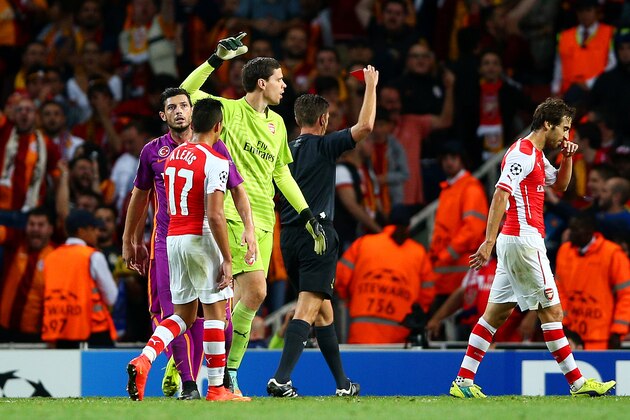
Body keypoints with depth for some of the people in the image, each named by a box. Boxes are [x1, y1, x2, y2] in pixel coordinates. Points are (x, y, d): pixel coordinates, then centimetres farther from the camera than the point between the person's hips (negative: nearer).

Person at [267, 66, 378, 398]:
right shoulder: (323, 146, -6)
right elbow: (364, 126, -12)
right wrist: (370, 86, 0)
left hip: (289, 236, 7)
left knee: (323, 310, 17)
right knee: (308, 308, -12)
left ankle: (343, 383, 23)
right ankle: (281, 379, -26)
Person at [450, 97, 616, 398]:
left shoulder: (535, 155, 17)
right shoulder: (522, 153, -13)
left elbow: (560, 185, 32)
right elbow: (500, 195, -21)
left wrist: (568, 158, 13)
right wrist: (489, 241, -27)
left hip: (514, 241, 10)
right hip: (525, 240, -10)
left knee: (497, 313, 7)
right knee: (551, 311, -5)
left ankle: (463, 381, 5)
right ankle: (578, 383, -1)